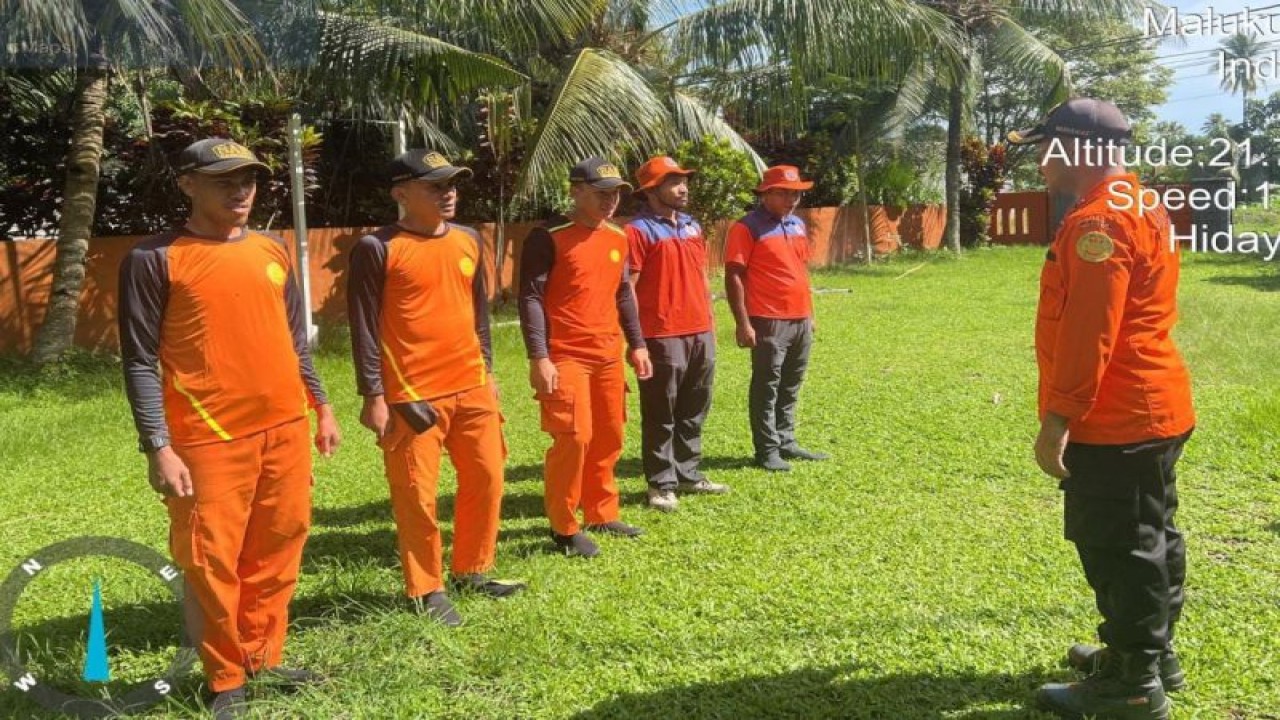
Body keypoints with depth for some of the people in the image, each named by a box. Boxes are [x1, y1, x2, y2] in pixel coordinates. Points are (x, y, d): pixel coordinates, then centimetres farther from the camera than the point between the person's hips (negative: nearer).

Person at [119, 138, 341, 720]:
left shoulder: (273, 251, 10)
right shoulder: (155, 258, -6)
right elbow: (140, 360, -8)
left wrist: (321, 407, 17)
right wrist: (158, 447, -13)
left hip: (286, 428, 5)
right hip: (210, 438, -5)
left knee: (278, 548, 12)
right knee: (212, 558, 1)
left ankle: (264, 657, 29)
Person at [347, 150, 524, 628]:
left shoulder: (469, 241, 9)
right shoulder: (378, 248, -9)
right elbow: (365, 326, -10)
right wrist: (373, 396, -12)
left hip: (472, 388, 6)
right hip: (411, 395, -6)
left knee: (487, 478, 13)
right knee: (416, 495, 1)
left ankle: (471, 571, 30)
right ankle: (427, 589, 16)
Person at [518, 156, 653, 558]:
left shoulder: (617, 238, 12)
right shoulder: (548, 237, -9)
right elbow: (531, 298, -12)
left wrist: (636, 344, 17)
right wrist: (538, 357, -19)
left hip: (609, 354, 7)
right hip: (565, 356, -7)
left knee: (609, 436, 12)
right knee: (573, 437, -9)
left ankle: (602, 515, 27)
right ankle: (564, 528, 5)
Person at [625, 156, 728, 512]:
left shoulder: (692, 226, 16)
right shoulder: (638, 230, -8)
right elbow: (628, 288, -11)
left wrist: (709, 321, 18)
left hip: (701, 333, 8)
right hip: (663, 336, -8)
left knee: (693, 412, 15)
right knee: (661, 415, 1)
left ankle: (688, 474, 27)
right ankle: (661, 484, 9)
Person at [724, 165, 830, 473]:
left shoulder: (798, 225, 14)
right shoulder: (747, 227, -9)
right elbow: (733, 277, -12)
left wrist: (810, 314, 20)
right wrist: (743, 323, -16)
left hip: (800, 321, 7)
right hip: (769, 322, -7)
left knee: (790, 388, 14)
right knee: (766, 388, 0)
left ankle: (786, 442, 24)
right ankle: (767, 450, 7)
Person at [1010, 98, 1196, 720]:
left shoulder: (1098, 221, -19)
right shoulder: (1141, 209, 15)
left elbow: (1087, 331, -25)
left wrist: (1058, 417, -23)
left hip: (1115, 420, -11)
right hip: (1153, 407, 11)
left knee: (1118, 548, -1)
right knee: (1148, 539, 19)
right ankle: (1151, 655, 32)